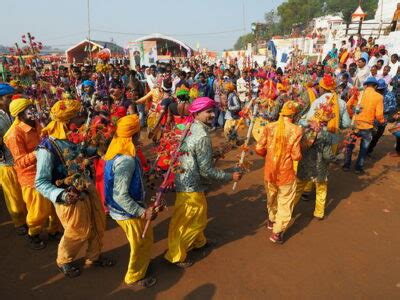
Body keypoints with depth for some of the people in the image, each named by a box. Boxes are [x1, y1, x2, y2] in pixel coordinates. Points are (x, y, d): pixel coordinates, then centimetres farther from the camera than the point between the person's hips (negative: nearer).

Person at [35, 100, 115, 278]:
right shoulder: (47, 148, -26)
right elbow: (41, 183, -23)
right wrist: (62, 195, -37)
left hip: (88, 190, 7)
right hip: (71, 198, -7)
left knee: (98, 225, 21)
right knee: (78, 233, 13)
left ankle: (94, 257, 47)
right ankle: (63, 262, 45)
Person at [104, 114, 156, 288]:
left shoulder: (116, 149, -3)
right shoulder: (126, 159, -32)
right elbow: (120, 195, -31)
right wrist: (143, 212, -24)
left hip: (120, 209, 8)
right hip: (127, 212, -8)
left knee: (143, 240, 28)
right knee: (142, 243, 15)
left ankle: (141, 262, 51)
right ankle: (135, 277, 36)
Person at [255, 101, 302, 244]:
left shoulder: (269, 127, -8)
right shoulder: (295, 130, -16)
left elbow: (259, 149, -6)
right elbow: (296, 156, -16)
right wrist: (299, 155, 7)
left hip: (269, 171, 4)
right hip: (286, 173, -4)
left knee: (271, 198, 26)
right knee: (285, 203, 13)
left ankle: (271, 220, 48)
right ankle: (277, 232, 17)